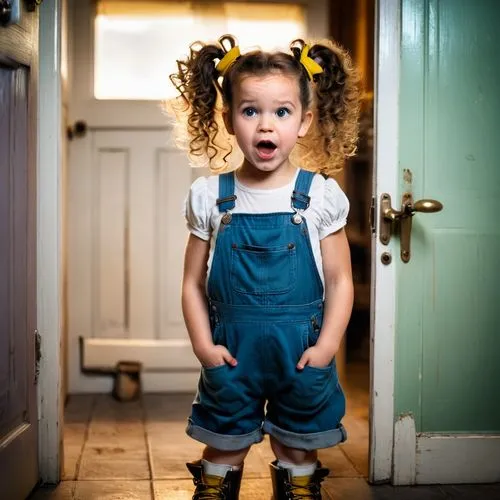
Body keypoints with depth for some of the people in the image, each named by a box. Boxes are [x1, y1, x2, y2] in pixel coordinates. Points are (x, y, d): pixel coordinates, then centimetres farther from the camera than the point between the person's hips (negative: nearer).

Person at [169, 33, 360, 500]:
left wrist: (326, 346, -9)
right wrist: (203, 344, -7)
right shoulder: (210, 197, -3)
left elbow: (339, 280, -1)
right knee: (223, 448, 15)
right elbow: (193, 282, 2)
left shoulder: (320, 196, -5)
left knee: (298, 450, 16)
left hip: (301, 353, 0)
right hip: (231, 352, 1)